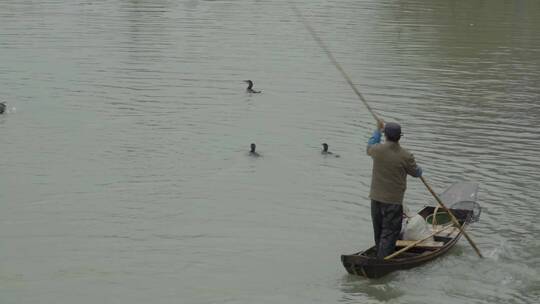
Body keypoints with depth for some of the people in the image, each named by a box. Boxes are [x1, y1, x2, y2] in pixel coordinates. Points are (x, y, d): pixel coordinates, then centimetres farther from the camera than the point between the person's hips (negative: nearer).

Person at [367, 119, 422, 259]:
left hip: (376, 199, 4)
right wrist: (419, 169, 24)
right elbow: (416, 173, 0)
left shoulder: (378, 150, -9)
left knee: (378, 231, 18)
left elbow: (369, 147, 18)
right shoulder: (405, 156, -16)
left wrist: (378, 130, 28)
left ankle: (380, 256, 32)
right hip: (393, 201, -4)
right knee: (389, 233, 1)